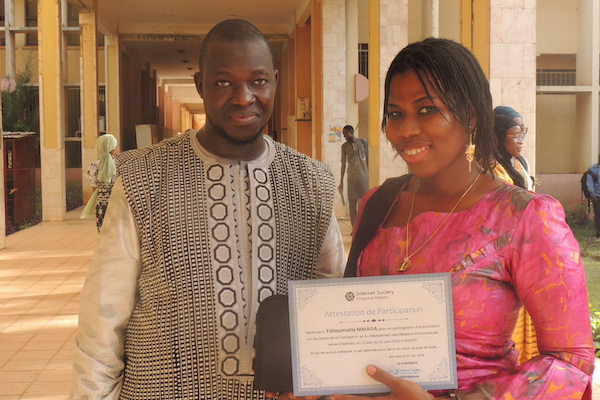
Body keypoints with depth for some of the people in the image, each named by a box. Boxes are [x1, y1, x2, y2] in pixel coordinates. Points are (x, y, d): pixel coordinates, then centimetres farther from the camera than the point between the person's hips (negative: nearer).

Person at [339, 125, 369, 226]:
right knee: (352, 202, -1)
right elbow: (343, 164, 9)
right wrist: (341, 181, 7)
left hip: (363, 175, -1)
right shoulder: (344, 146, 5)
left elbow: (368, 159, 5)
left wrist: (370, 175, 2)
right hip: (351, 177, 1)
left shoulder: (363, 142, 1)